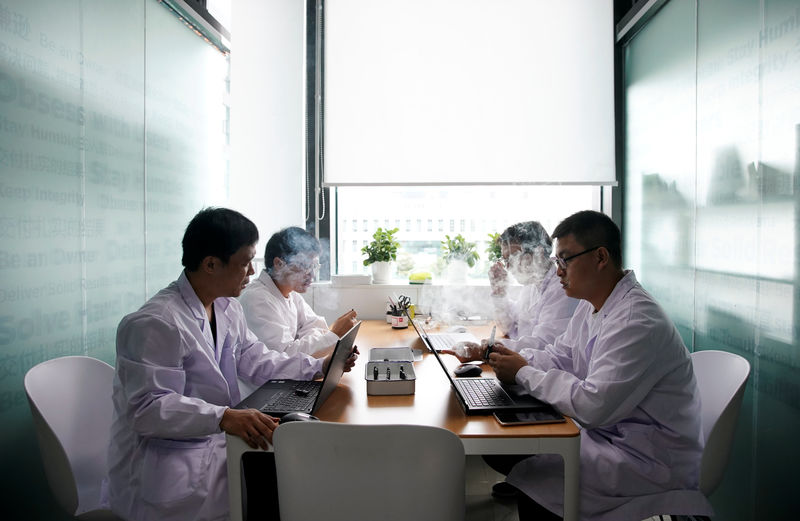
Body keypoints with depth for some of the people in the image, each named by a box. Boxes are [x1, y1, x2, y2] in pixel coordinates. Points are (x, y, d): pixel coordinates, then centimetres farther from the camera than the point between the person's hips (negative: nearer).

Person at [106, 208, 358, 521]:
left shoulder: (227, 307, 6)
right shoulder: (154, 324, -22)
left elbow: (255, 360, 11)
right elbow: (149, 408, -25)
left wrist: (319, 366, 1)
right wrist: (224, 418, -37)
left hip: (215, 438, 8)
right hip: (164, 465, -8)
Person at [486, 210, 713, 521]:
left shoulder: (636, 321, -25)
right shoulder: (591, 305, 5)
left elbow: (593, 405, -29)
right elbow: (558, 357, 14)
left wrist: (523, 373, -19)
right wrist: (514, 359, -6)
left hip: (650, 458, -9)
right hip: (604, 432, 9)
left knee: (531, 478, -22)